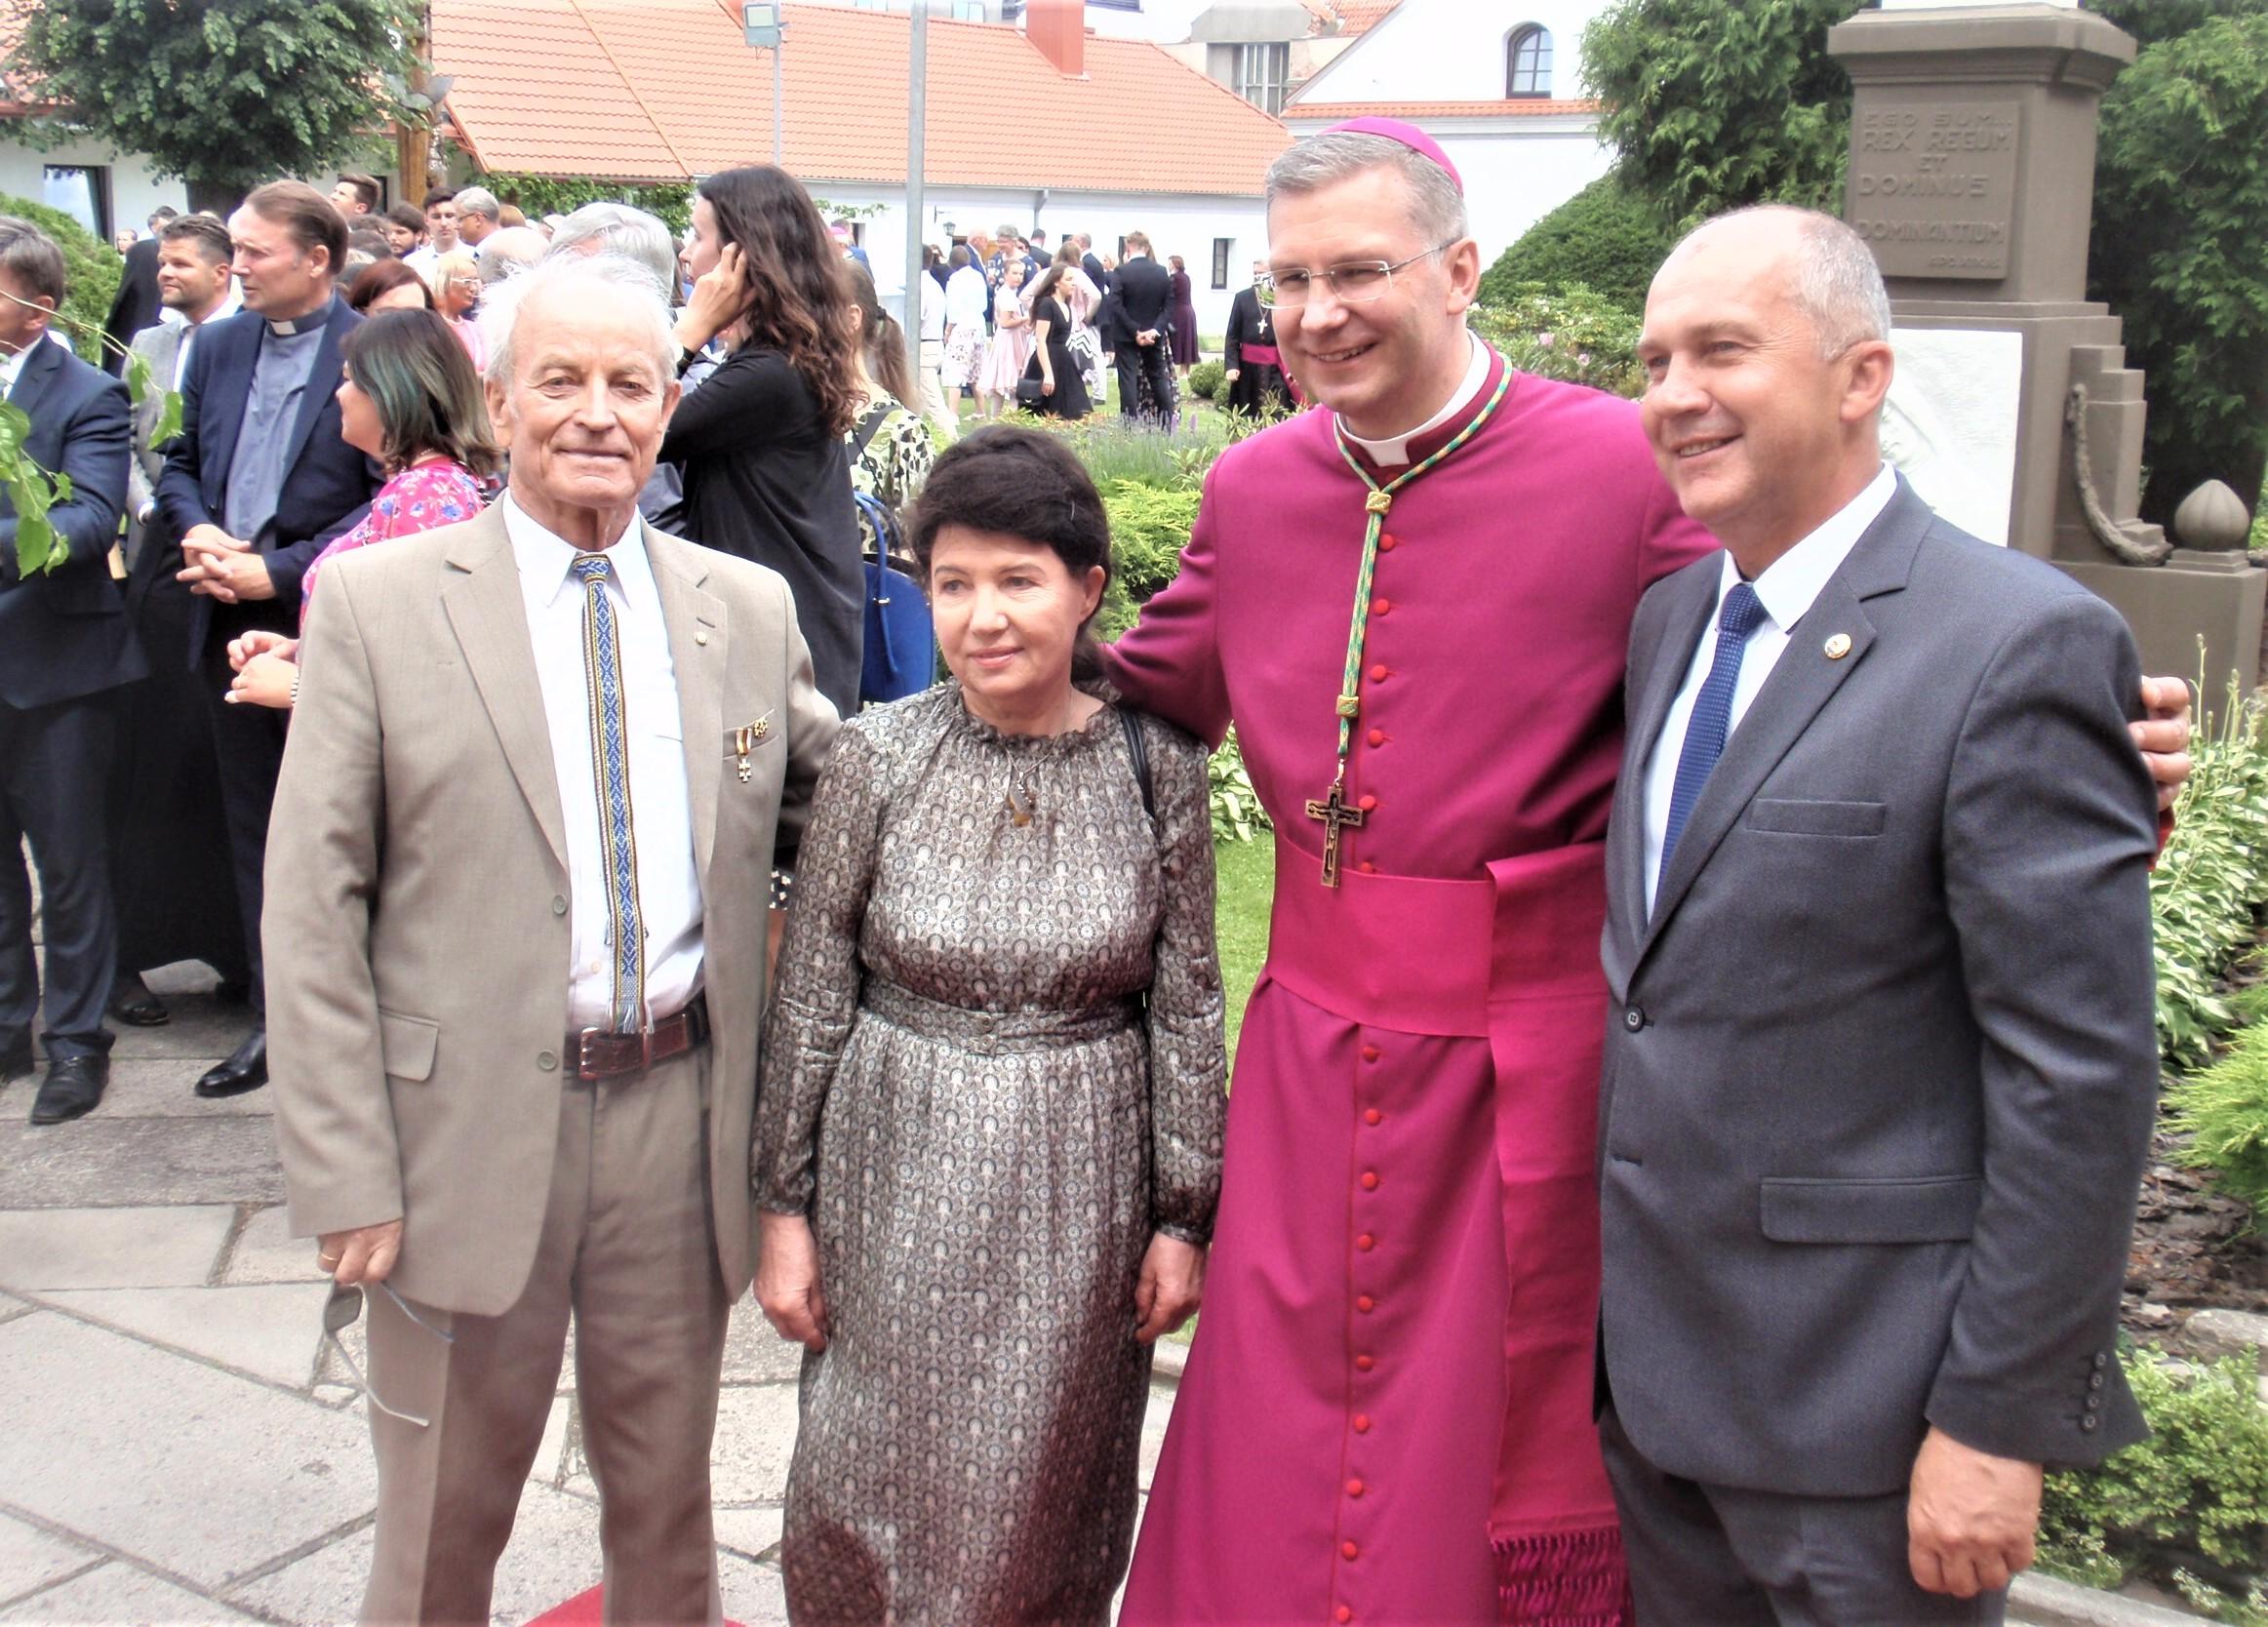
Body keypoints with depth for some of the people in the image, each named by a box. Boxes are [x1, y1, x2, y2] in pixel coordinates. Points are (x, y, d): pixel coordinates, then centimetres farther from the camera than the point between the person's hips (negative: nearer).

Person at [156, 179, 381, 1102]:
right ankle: (275, 1020, 23)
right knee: (253, 830, 12)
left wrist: (277, 571, -17)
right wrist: (195, 529, -4)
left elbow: (388, 500, -13)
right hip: (232, 625, 6)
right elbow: (180, 462, 18)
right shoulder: (218, 347, 11)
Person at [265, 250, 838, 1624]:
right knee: (444, 1513, 17)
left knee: (667, 1496, 21)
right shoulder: (378, 604, -6)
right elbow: (315, 910, -8)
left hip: (681, 1116, 3)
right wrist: (347, 1179, -11)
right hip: (470, 1132, -2)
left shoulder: (750, 608, 4)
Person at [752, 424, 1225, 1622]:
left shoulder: (1155, 765, -6)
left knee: (1049, 1502, 14)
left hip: (1082, 1189, 0)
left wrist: (1182, 1217, 1)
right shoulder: (878, 757, -7)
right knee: (876, 1482, 12)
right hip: (899, 1180, 0)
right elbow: (808, 997, -1)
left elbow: (1187, 1006, -1)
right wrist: (784, 1207, 0)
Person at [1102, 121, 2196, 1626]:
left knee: (1495, 1459, 14)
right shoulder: (1254, 491, 5)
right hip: (1311, 1042, 4)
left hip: (1520, 1067, -4)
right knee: (1276, 1460, 15)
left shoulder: (1626, 471, -12)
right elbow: (1144, 694, 18)